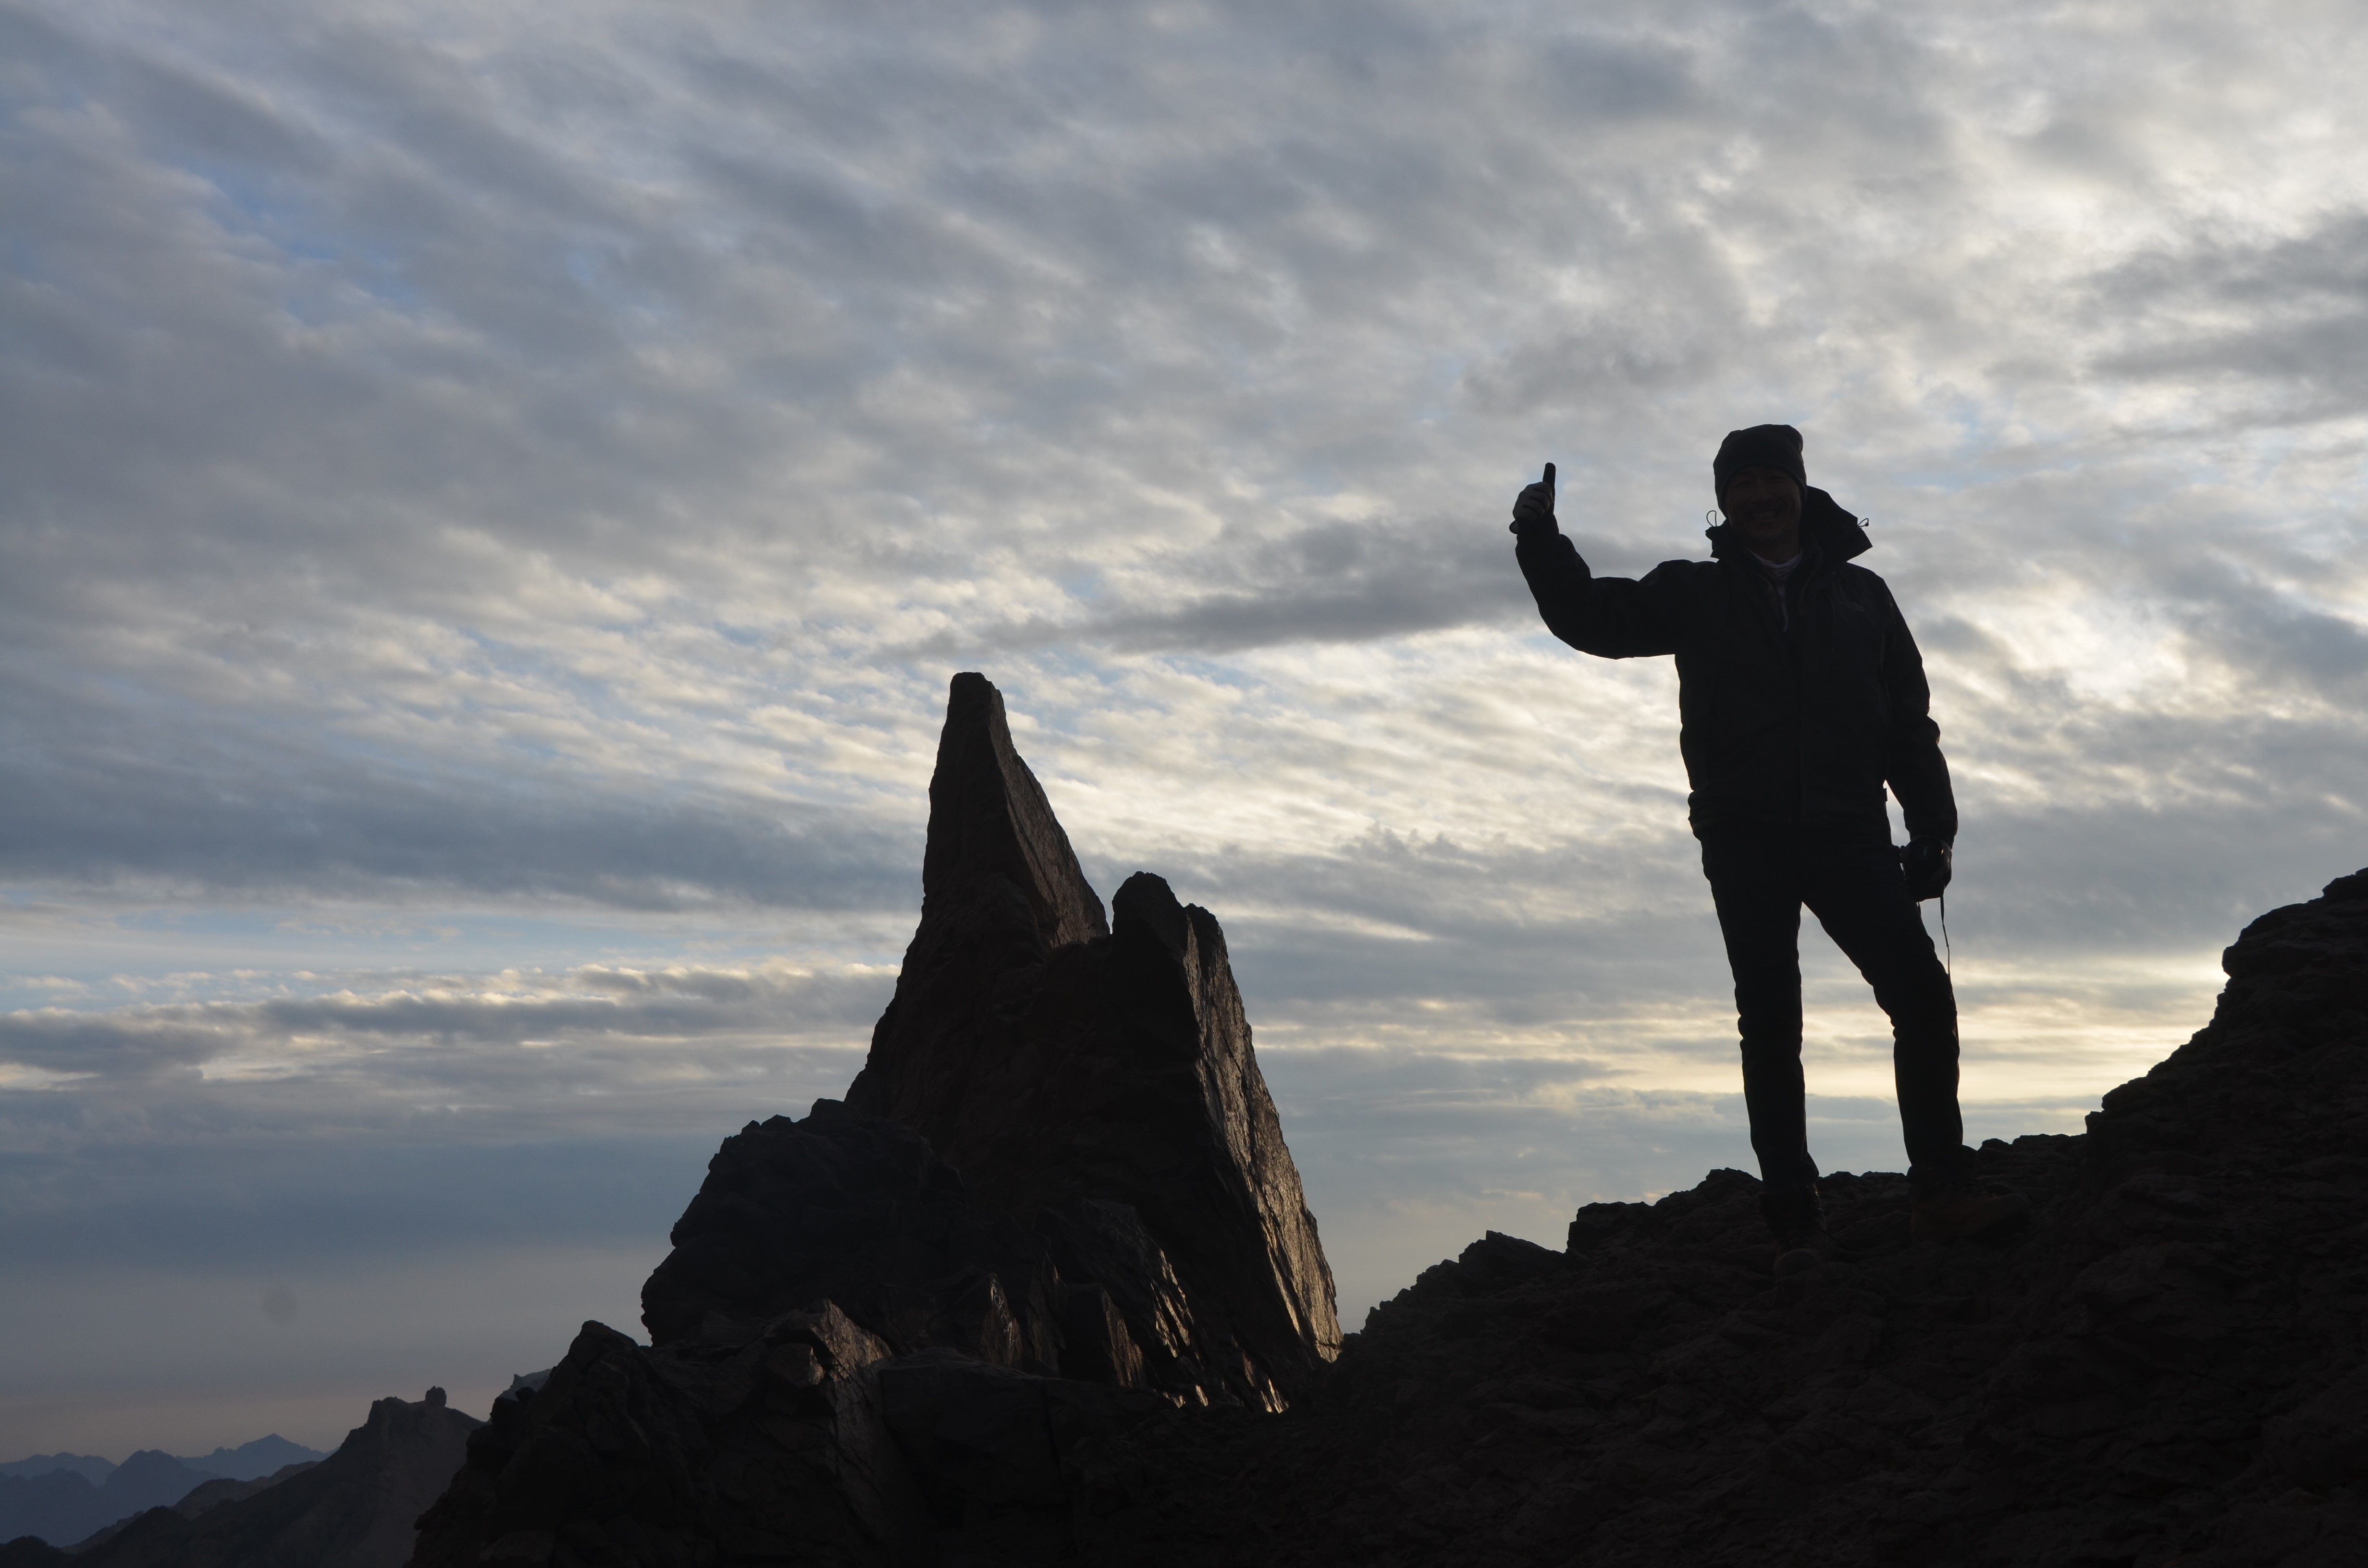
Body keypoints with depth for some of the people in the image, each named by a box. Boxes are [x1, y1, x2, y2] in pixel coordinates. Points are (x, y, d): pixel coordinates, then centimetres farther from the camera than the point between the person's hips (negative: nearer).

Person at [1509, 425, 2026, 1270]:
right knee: (1770, 1024, -3)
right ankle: (1795, 1222, -2)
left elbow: (1909, 721, 12)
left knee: (1922, 995, -11)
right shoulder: (1697, 594, 13)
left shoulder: (1860, 594, 14)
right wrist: (1542, 542, -7)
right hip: (1745, 841, -1)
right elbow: (1592, 618, 9)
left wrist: (1931, 830, 3)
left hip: (1848, 835, 1)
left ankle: (1942, 1190, -4)